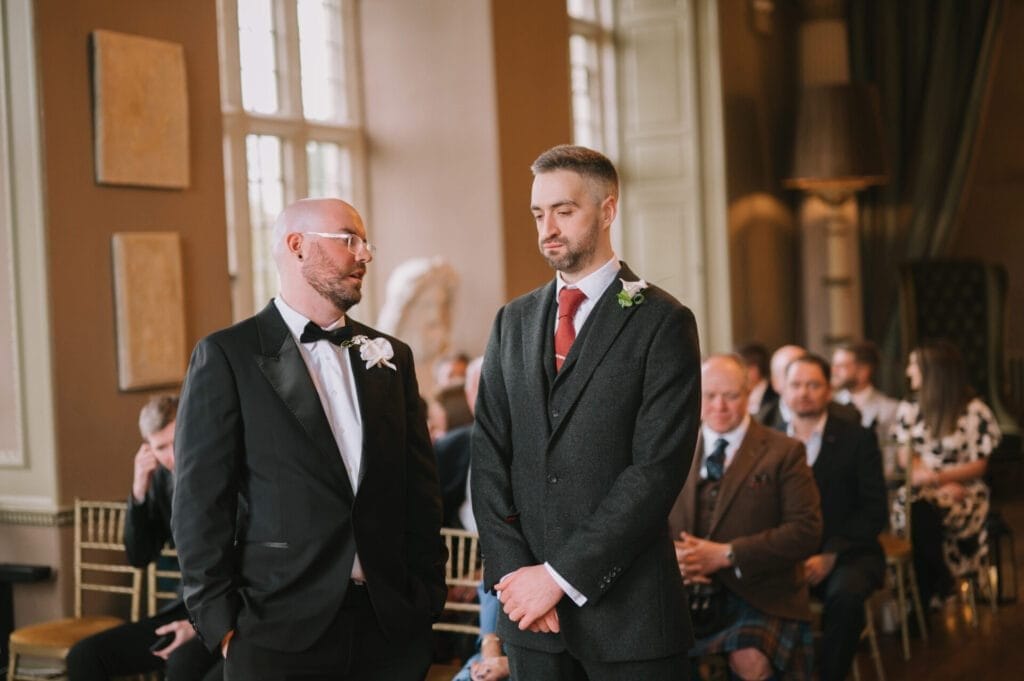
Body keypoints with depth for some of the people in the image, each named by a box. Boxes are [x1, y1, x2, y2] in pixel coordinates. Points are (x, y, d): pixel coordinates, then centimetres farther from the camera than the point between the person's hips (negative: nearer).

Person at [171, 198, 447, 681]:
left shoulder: (390, 355, 11)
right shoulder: (227, 356, -3)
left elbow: (421, 490, 12)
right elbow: (201, 501, -5)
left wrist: (428, 595, 6)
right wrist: (221, 624, -7)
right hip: (281, 630, -4)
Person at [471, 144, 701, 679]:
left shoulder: (661, 322, -6)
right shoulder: (513, 321, 9)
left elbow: (658, 469, -13)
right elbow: (489, 455, 5)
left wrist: (562, 574, -14)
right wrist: (512, 571, -6)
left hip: (626, 610, -4)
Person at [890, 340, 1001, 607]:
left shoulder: (975, 412, -1)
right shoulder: (908, 410, 12)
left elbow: (978, 466, -2)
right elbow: (907, 459, 7)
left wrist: (936, 477, -17)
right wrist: (944, 485, -10)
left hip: (962, 493, -3)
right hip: (919, 494, 3)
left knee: (922, 512, -34)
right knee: (911, 511, -33)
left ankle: (929, 598, -19)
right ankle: (940, 593, -19)